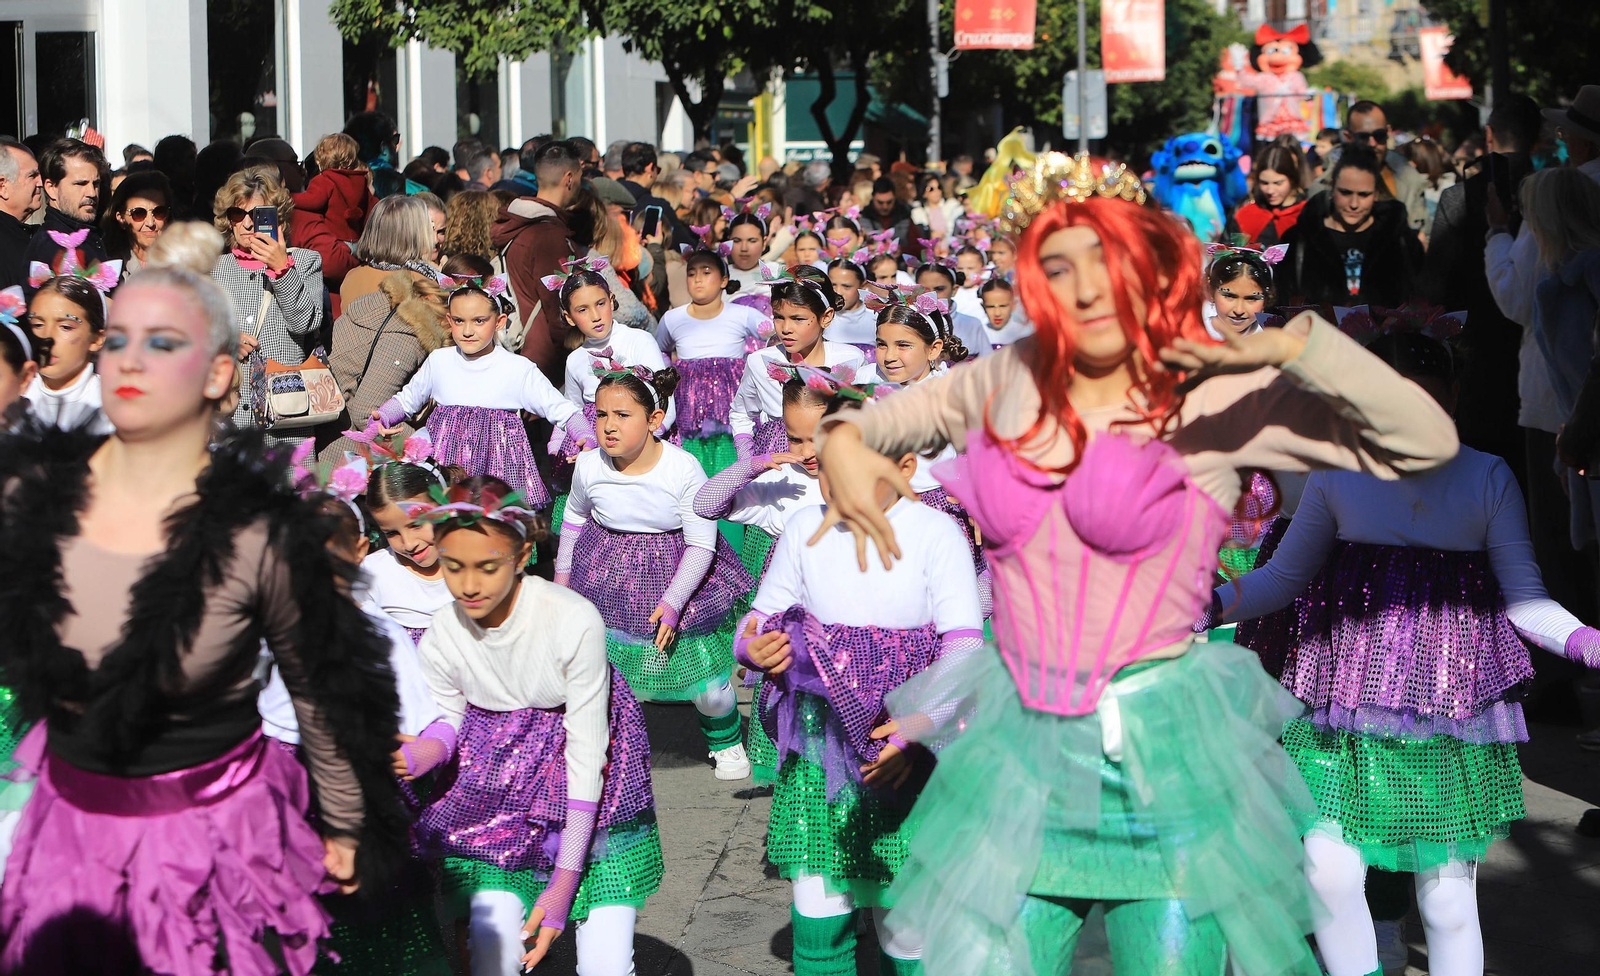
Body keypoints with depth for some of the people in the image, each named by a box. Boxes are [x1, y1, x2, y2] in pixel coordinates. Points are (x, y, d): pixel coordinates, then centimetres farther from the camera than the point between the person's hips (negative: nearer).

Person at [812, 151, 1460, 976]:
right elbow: (916, 407, 28)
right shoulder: (1012, 380, 5)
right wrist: (845, 439, 8)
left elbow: (1426, 442, -16)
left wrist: (1291, 343, -23)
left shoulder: (1214, 397, -8)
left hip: (1162, 747, -3)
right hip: (1020, 744, 4)